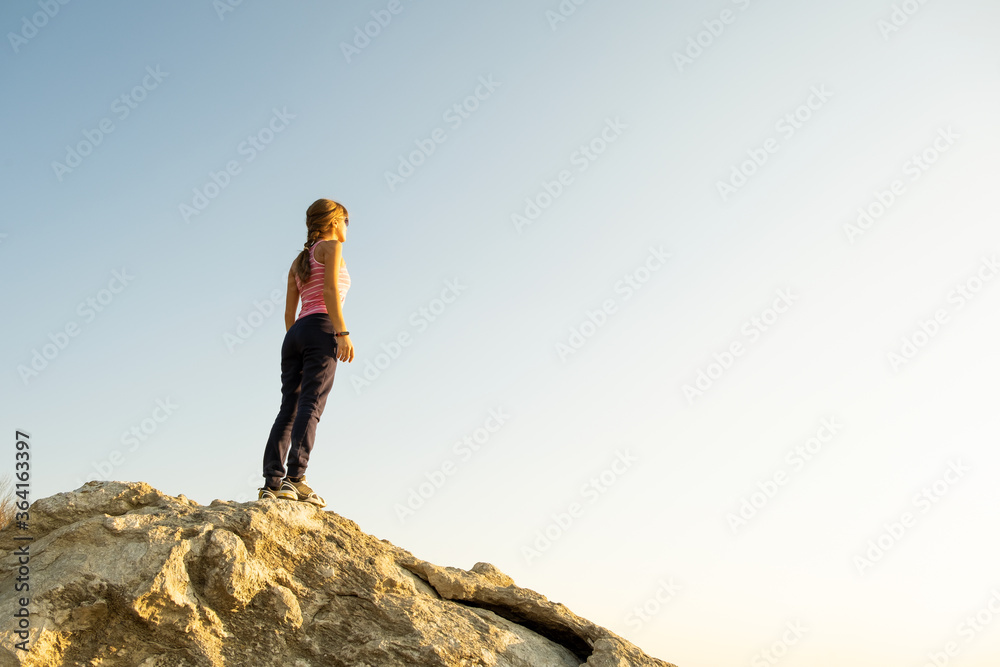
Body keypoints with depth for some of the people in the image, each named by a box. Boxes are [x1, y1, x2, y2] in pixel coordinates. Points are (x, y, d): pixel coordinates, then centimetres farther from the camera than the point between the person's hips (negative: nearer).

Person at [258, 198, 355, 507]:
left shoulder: (299, 260, 27)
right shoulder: (332, 247, 6)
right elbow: (330, 290, -10)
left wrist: (296, 349, 22)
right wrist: (343, 333, -15)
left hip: (295, 333, 8)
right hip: (320, 328, -7)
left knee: (289, 409, -1)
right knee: (310, 404, -16)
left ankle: (272, 481, -10)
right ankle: (295, 477, -27)